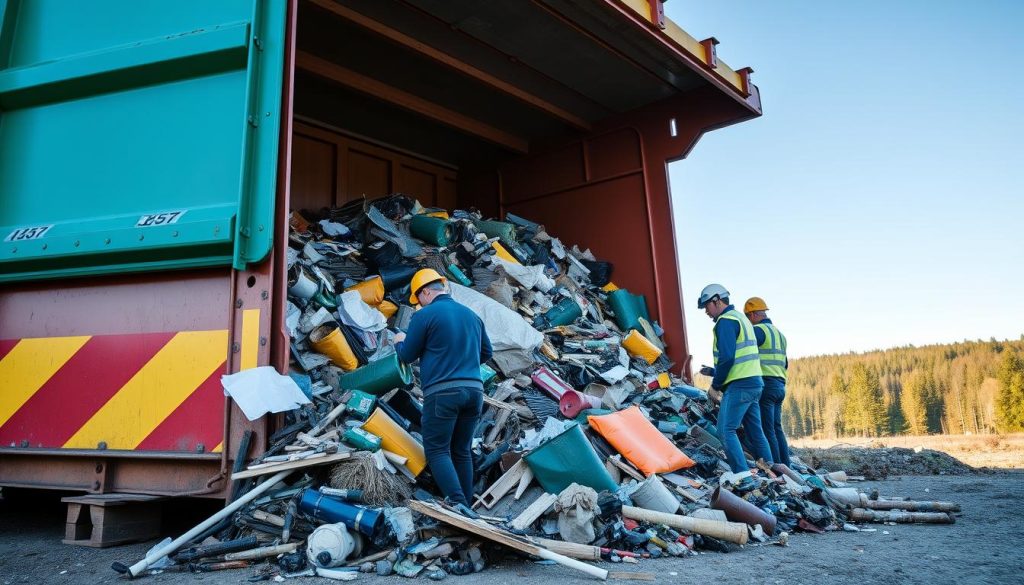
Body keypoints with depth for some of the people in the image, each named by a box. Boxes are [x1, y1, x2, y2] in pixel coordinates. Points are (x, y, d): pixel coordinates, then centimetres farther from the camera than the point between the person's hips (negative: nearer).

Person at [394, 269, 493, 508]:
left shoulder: (425, 315, -4)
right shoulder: (471, 315, 15)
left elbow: (407, 355, 3)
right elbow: (486, 352, 23)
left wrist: (399, 341, 24)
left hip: (442, 392, -6)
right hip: (474, 390, 6)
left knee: (437, 451, -1)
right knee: (462, 451, 13)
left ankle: (458, 504, -16)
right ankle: (466, 508, 14)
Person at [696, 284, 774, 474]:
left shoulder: (726, 321, -10)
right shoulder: (741, 318, 21)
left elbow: (727, 357, -19)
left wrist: (716, 383, -7)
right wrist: (715, 371, 17)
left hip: (739, 385, -10)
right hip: (754, 382, 10)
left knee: (726, 431, -11)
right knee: (755, 431, 14)